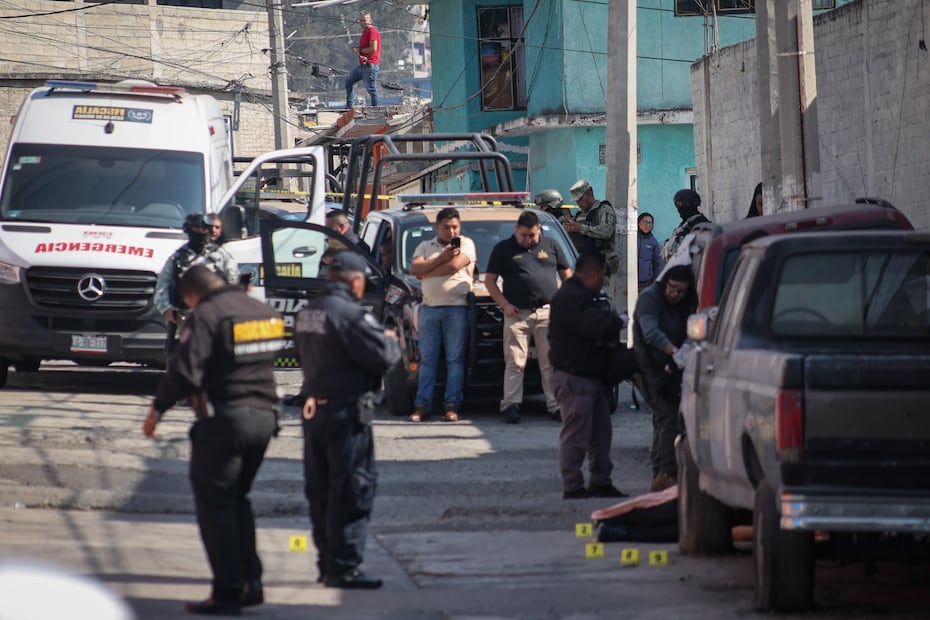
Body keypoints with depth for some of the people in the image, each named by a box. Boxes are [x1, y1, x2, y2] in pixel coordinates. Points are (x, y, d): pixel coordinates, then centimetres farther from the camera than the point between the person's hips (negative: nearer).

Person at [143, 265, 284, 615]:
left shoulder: (207, 316, -13)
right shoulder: (264, 313, 11)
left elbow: (185, 371, -18)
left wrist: (157, 408, -7)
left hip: (224, 419, -8)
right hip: (264, 416, 8)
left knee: (215, 505, -1)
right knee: (238, 500, 20)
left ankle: (228, 593, -3)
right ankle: (251, 582, 16)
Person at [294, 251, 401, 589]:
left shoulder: (307, 314, 9)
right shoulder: (349, 314, -18)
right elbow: (382, 356, -18)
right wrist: (391, 341, 5)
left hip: (314, 406, 9)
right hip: (346, 409, -9)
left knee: (320, 490, 14)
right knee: (352, 490, -3)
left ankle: (327, 563, 20)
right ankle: (343, 567, -4)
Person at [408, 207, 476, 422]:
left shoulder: (466, 244, 7)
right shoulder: (425, 247, 17)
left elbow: (454, 266, -10)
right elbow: (414, 268, 1)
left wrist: (426, 273, -1)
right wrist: (442, 258, -8)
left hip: (457, 307, -3)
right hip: (429, 307, 3)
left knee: (455, 359, -3)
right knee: (427, 359, 0)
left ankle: (452, 405, -3)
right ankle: (422, 405, -1)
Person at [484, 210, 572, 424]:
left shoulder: (550, 246, 13)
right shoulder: (503, 249, 6)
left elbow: (566, 274, 18)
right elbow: (489, 280, 7)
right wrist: (505, 305, -5)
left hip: (548, 312, 2)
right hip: (517, 314, -2)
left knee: (551, 362, 1)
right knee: (515, 363, -4)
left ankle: (555, 406, 3)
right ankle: (511, 405, -2)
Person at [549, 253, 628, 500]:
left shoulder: (580, 295, 18)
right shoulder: (571, 298, -19)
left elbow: (602, 324, 22)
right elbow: (597, 327, -27)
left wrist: (611, 320, 2)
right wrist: (616, 320, -9)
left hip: (590, 376, 11)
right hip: (573, 377, -11)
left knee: (601, 432, 15)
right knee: (576, 435, -8)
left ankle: (601, 482, 22)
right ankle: (573, 487, -5)